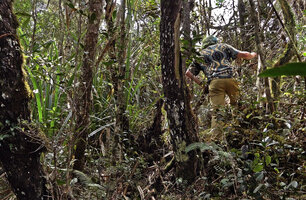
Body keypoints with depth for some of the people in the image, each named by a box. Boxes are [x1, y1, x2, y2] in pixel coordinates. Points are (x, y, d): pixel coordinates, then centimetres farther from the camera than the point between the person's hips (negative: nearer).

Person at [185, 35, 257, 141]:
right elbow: (243, 55, 19)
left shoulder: (199, 55, 28)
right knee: (237, 105, 16)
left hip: (214, 82, 0)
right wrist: (253, 55, 39)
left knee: (217, 111, -4)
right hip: (229, 79, 0)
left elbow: (188, 73, 18)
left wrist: (200, 83, 20)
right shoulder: (222, 46, 25)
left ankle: (215, 139, -12)